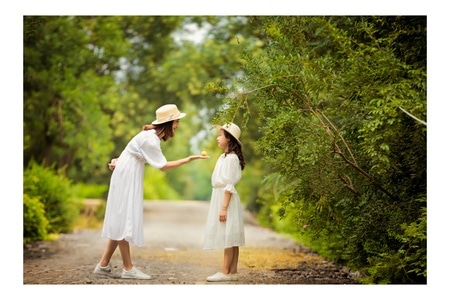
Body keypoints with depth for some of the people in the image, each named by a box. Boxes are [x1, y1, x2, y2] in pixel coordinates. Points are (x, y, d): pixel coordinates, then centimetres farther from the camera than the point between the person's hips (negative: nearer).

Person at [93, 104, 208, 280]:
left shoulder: (153, 136, 11)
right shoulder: (150, 139, -20)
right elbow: (163, 166, -18)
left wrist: (119, 161, 2)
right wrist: (189, 159, -16)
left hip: (130, 177, 10)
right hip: (126, 178, -10)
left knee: (121, 221, 9)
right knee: (124, 220, -6)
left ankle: (103, 265, 12)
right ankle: (128, 269, -4)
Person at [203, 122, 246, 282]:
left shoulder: (231, 158, -14)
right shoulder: (224, 156, 15)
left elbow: (229, 185, -18)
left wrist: (224, 207, -20)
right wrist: (221, 205, 16)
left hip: (226, 198, -10)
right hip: (219, 197, 10)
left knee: (228, 236, -7)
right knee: (230, 238, 8)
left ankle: (225, 272, -6)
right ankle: (232, 272, 10)